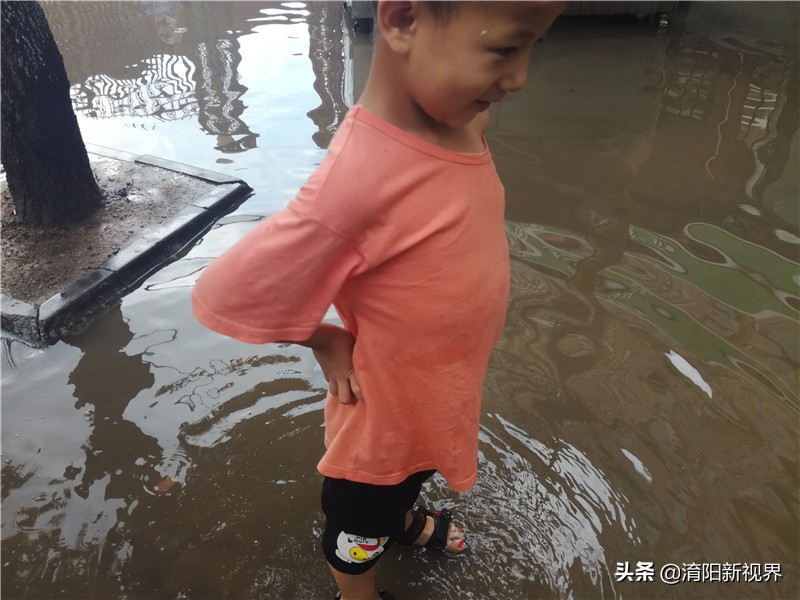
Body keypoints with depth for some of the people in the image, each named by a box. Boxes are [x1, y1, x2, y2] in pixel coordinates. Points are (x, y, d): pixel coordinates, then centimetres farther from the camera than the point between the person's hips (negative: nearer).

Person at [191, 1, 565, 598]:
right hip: (384, 417, -7)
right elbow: (223, 296, -28)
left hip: (436, 395, 7)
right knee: (360, 533, 25)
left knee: (408, 481, 37)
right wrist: (328, 341, -16)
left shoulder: (462, 117, -15)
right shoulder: (361, 180, -39)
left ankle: (405, 520, 68)